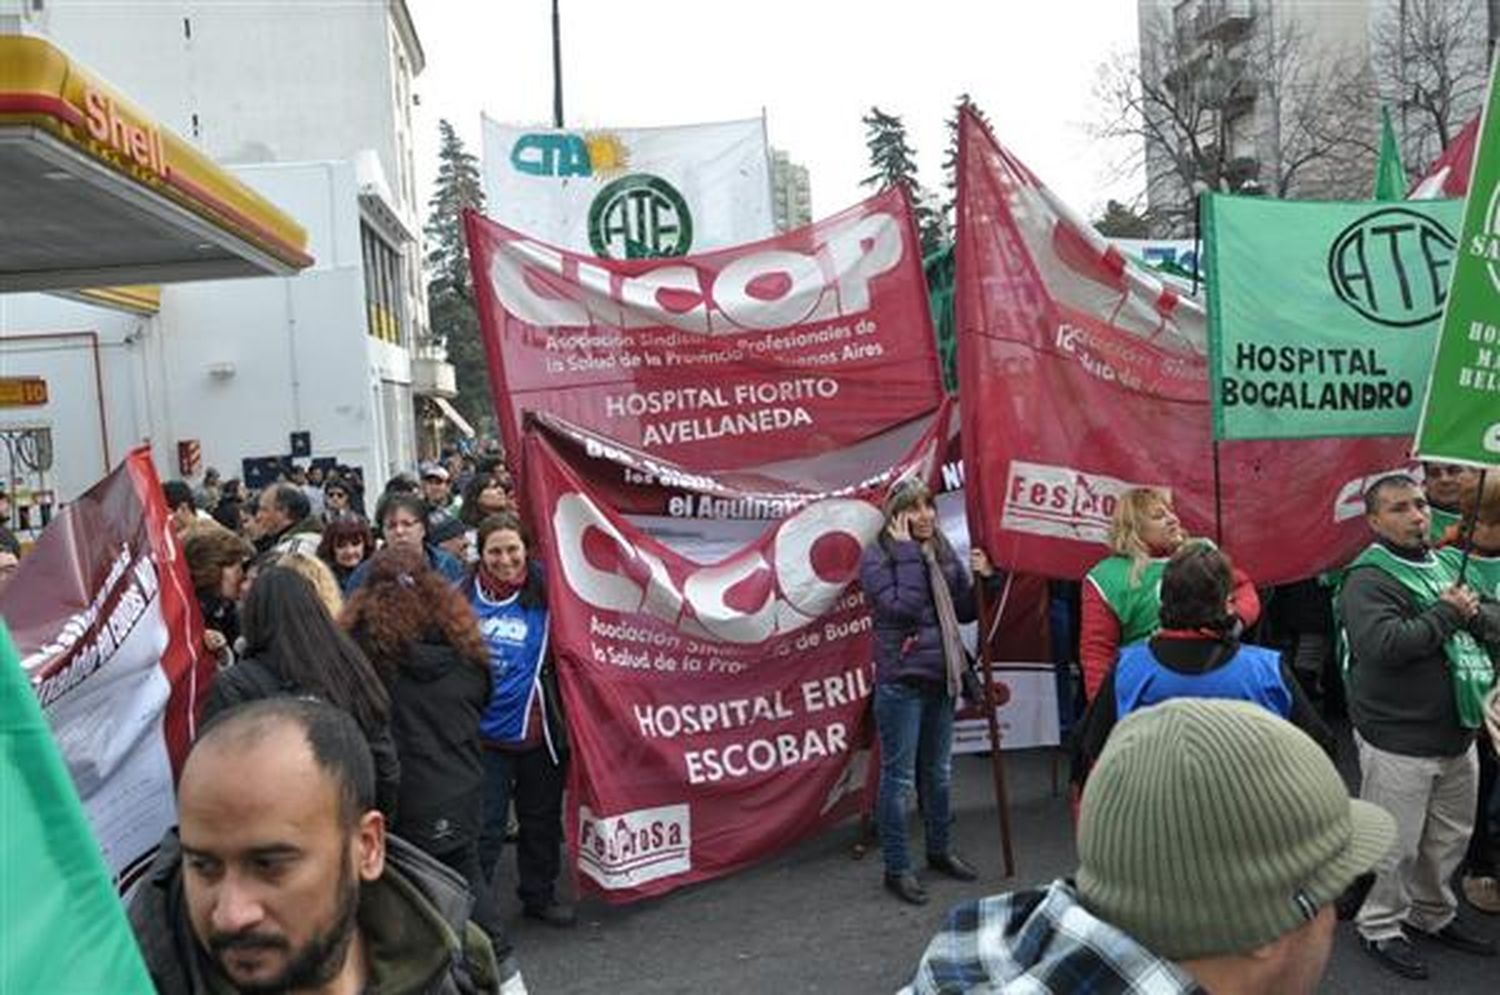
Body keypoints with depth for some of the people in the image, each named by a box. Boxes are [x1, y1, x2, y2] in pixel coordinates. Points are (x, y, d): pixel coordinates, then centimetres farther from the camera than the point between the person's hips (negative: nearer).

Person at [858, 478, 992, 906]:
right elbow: (903, 607, -23)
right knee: (899, 777, 1)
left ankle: (939, 850, 36)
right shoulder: (877, 557, -10)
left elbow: (964, 612, 12)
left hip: (941, 677, 7)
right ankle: (896, 868, 13)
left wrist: (982, 579, -4)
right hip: (902, 680, -6)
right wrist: (908, 554, -20)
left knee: (939, 771, 19)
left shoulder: (943, 551, 8)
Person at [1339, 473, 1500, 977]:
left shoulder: (1441, 565, 11)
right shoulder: (1368, 578, -16)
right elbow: (1383, 644, -29)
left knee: (1450, 838, 21)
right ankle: (1379, 927, 22)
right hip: (1399, 741, -8)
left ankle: (1433, 913, 41)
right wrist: (1446, 613, -18)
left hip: (1457, 735, 8)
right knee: (1396, 846, 3)